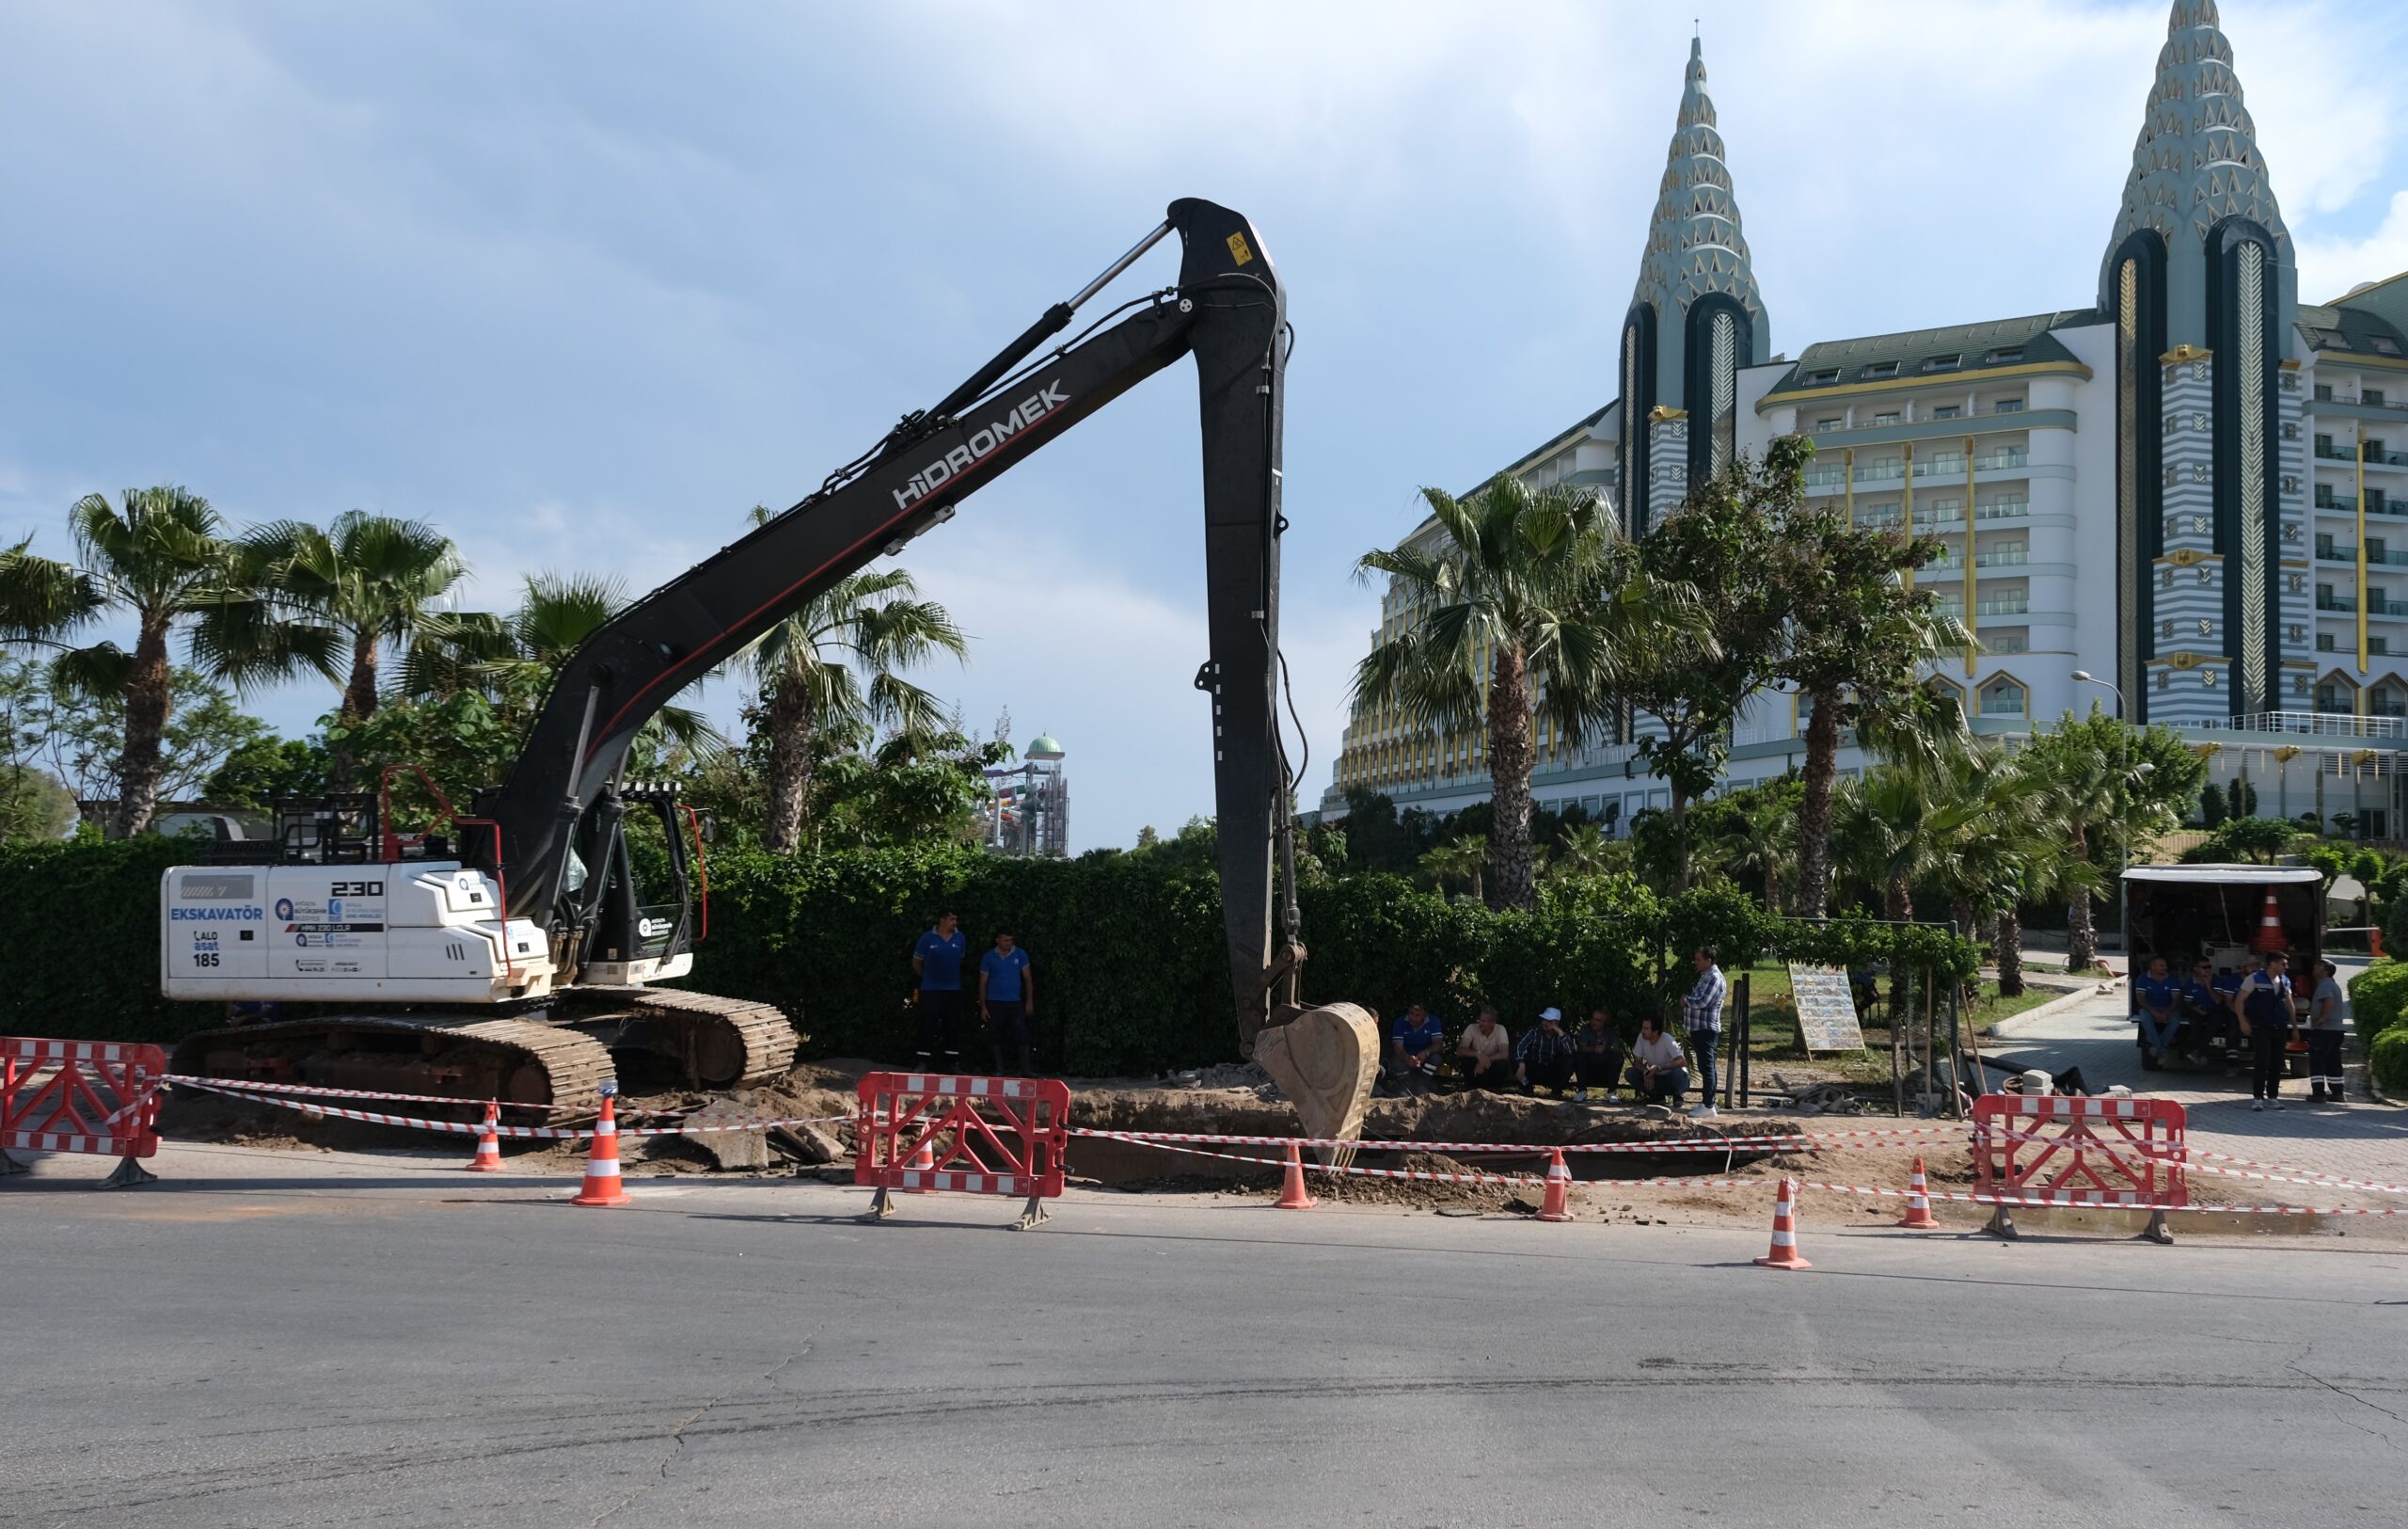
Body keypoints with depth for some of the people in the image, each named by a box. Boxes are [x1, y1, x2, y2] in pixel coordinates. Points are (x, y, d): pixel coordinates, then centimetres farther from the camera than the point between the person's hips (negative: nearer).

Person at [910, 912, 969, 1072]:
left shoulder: (959, 938, 4)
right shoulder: (927, 938, -5)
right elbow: (916, 963, 5)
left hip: (953, 989, 3)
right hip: (930, 989, -3)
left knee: (953, 1026, 4)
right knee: (928, 1026, -4)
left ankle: (953, 1062, 10)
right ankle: (925, 1062, 1)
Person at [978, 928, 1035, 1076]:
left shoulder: (1020, 954, 4)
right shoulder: (988, 957, 4)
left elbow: (1028, 978, 7)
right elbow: (983, 983, 7)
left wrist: (1030, 1001, 1)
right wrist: (983, 1006, 1)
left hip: (1015, 1003, 0)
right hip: (995, 1003, 0)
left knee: (1021, 1037, -7)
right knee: (997, 1039, 4)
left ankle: (1025, 1071, -5)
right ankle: (1000, 1070, 12)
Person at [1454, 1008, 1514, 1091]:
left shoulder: (1500, 1029, -16)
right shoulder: (1472, 1028, -16)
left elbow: (1504, 1054, -26)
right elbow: (1459, 1051, -25)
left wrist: (1487, 1059, -39)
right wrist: (1477, 1054, -44)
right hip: (1475, 1063, 0)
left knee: (1503, 1063, -32)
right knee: (1463, 1059, -30)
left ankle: (1494, 1090, -7)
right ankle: (1471, 1087, -9)